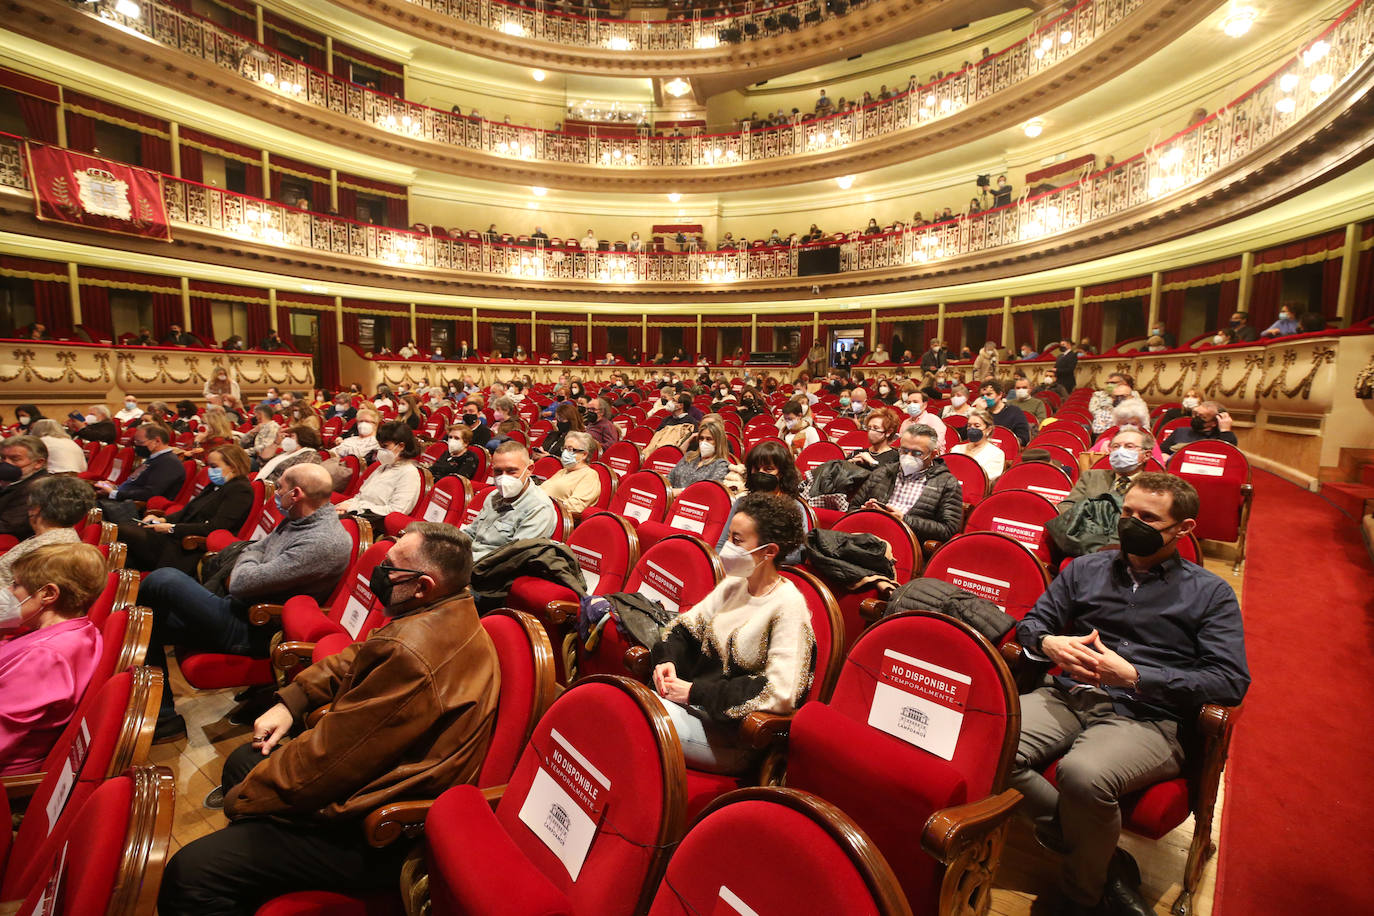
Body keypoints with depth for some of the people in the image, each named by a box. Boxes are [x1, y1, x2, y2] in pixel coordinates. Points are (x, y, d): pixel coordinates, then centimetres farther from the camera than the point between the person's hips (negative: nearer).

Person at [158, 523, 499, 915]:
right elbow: (353, 660, 15)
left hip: (378, 839, -10)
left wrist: (240, 801, -7)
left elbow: (327, 756, -24)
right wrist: (290, 701, 5)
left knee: (189, 875, -17)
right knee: (243, 760, 27)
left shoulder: (411, 654, -33)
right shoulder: (449, 617, -1)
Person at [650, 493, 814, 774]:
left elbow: (780, 694, -22)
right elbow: (686, 625, 16)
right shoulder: (732, 584, 7)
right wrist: (667, 660, -7)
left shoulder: (788, 606, -15)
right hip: (696, 705, 7)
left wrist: (696, 693, -19)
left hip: (733, 738, -6)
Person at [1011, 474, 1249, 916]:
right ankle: (1106, 864, -6)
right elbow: (1031, 624, 20)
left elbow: (1231, 682, -1)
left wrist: (1134, 676, -12)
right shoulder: (1086, 569, 20)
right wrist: (1048, 643, -5)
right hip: (1068, 697, 3)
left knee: (1083, 773, -36)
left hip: (1146, 718, -3)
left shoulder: (1210, 594, 11)